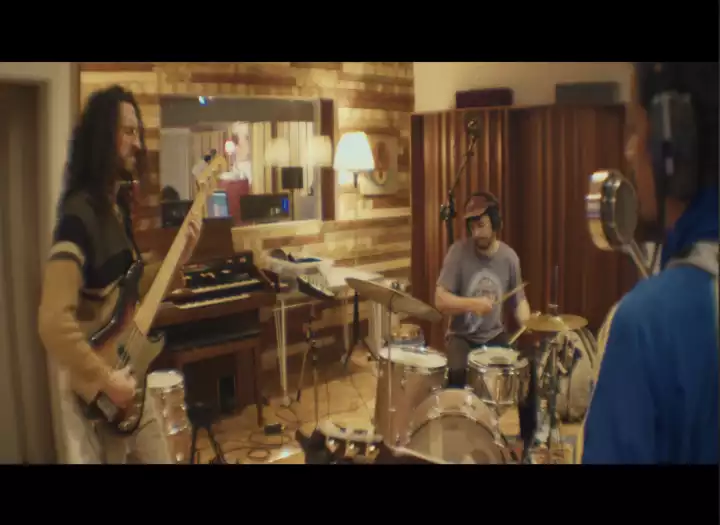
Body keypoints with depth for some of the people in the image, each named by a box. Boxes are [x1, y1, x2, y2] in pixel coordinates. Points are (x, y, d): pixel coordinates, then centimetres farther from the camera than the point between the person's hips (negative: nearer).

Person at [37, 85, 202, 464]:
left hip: (129, 375, 8)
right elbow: (52, 322, -33)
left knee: (158, 458, 20)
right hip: (99, 394, -8)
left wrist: (179, 255, 3)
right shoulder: (80, 215, -23)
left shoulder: (117, 205, 6)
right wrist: (105, 380, -24)